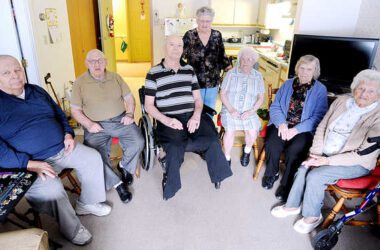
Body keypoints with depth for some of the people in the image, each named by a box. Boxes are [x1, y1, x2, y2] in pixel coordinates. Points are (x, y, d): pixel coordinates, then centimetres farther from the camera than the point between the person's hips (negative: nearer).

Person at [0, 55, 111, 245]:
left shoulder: (36, 91, 9)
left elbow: (59, 114, 20)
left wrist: (68, 134, 2)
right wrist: (29, 164, -26)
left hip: (62, 148, 7)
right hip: (30, 161, -6)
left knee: (93, 158, -1)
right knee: (52, 189, -29)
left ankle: (88, 203, 18)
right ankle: (71, 229, -2)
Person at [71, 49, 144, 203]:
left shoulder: (115, 77, 10)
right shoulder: (79, 83, 2)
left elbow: (129, 98, 14)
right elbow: (75, 110, 2)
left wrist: (129, 114, -5)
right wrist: (88, 124, -15)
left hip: (120, 120, 2)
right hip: (96, 125, -2)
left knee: (138, 142, -22)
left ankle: (124, 166, 9)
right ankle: (117, 183, -7)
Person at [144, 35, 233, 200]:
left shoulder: (189, 70, 16)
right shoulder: (153, 73, 4)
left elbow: (198, 98, 14)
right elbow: (148, 105, 1)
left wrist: (196, 116, -8)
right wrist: (166, 120, -16)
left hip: (192, 117, 3)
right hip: (168, 120, -3)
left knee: (212, 140, -24)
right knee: (175, 149, -30)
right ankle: (170, 184, -1)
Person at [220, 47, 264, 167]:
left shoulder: (258, 76, 6)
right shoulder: (231, 73, 1)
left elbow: (261, 98, 5)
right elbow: (223, 94, -1)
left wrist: (251, 111, -11)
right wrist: (231, 109, -14)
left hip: (249, 112, 2)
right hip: (230, 110, -1)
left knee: (252, 133, -21)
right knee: (230, 131, -26)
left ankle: (247, 150, 14)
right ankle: (227, 157, -2)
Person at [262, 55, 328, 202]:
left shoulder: (320, 90, 3)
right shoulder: (287, 84, 12)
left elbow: (318, 117, -7)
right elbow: (275, 107, 6)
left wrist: (296, 130, -19)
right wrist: (281, 124, -14)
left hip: (304, 130, -2)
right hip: (282, 125, 2)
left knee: (294, 150, -29)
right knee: (272, 144, -26)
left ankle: (287, 185, -4)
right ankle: (271, 174, 4)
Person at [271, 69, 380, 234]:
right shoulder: (341, 101, -2)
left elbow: (365, 154, -19)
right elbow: (322, 128, 2)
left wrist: (329, 161, -21)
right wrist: (315, 154, -10)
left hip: (356, 164, -4)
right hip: (328, 155, 5)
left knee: (315, 176, -22)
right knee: (304, 168, -17)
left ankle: (313, 216, 3)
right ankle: (293, 206, 5)